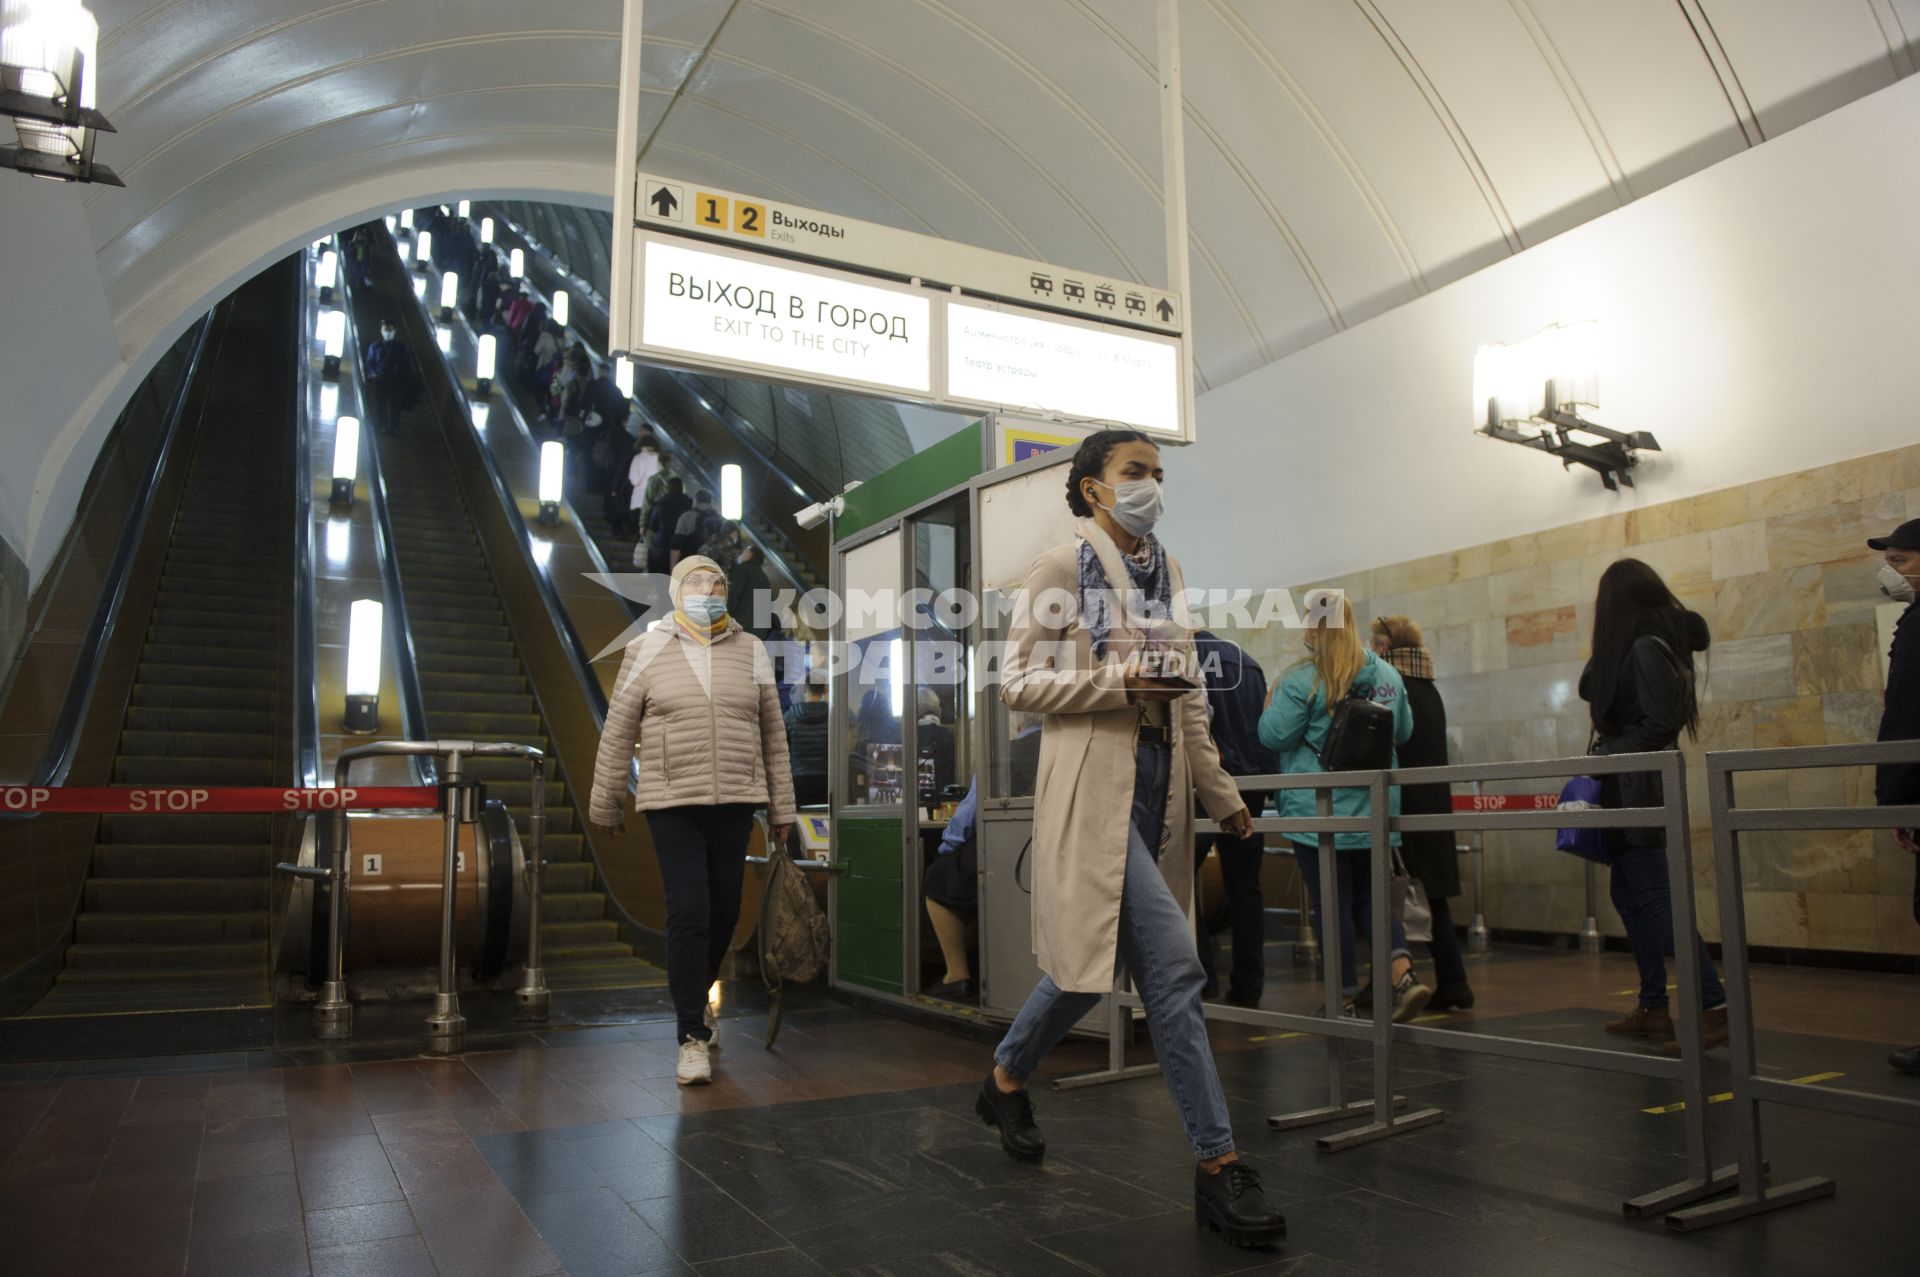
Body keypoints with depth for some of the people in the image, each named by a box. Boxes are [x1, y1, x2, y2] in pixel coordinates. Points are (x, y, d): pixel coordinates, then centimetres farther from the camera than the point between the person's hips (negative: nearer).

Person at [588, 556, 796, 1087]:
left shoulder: (750, 651, 6)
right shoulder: (648, 650, 1)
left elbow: (773, 736, 10)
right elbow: (617, 734, 5)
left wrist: (781, 808, 10)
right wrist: (605, 805, 7)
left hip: (735, 804, 3)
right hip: (672, 804, -3)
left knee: (724, 912, 8)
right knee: (688, 913, -8)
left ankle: (696, 992, 36)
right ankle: (694, 1035, 3)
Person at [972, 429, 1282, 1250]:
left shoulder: (1164, 569, 15)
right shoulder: (1060, 567, -5)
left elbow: (1188, 698, 17)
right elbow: (1017, 683, -8)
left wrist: (1219, 792, 16)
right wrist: (1119, 679, -19)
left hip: (1157, 779, 7)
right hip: (1093, 780, -7)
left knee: (1095, 955, 15)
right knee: (1174, 966, -12)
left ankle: (1007, 1080, 38)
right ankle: (1218, 1165, -3)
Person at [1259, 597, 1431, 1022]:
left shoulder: (1303, 679, -13)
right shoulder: (1388, 675, 6)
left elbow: (1274, 736, -11)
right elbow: (1404, 732, 17)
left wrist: (1270, 705, 8)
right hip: (1375, 810, 5)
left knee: (1332, 904, 4)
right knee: (1372, 897, 15)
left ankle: (1346, 996, 10)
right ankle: (1404, 975, -4)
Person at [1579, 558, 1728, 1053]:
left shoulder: (1646, 647, -14)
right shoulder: (1643, 645, 14)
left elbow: (1659, 725, -20)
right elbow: (1590, 689, 17)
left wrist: (1605, 753, -14)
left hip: (1639, 790, -10)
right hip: (1628, 794, 10)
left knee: (1655, 899, -9)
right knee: (1628, 896, 14)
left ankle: (1716, 1009, -8)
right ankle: (1652, 1008, 21)